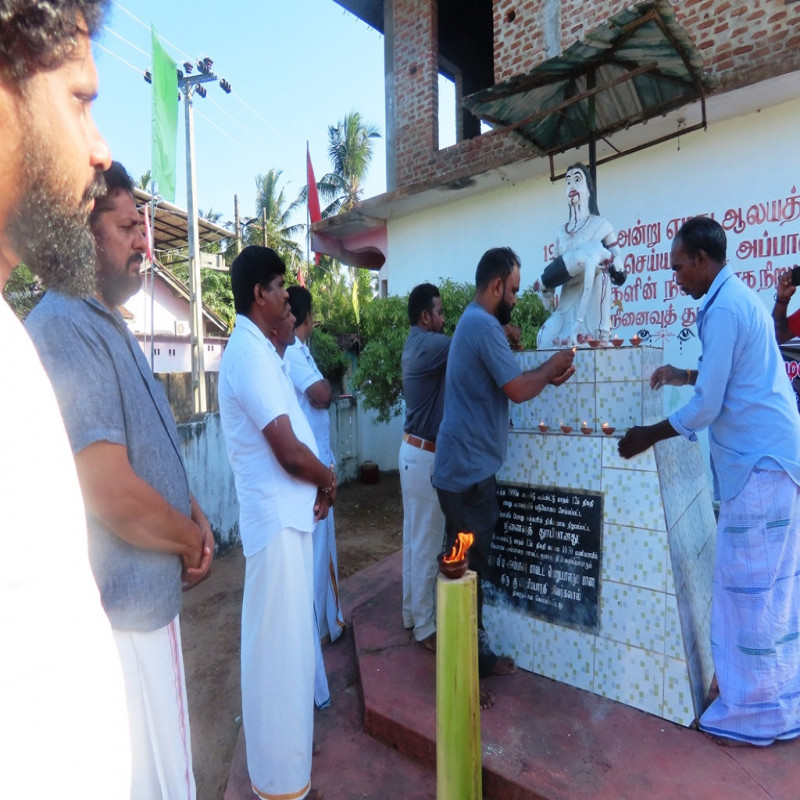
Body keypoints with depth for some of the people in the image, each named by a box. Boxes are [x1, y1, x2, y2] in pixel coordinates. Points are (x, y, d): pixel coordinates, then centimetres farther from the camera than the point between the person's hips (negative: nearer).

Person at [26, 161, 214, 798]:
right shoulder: (65, 330, -21)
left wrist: (196, 519, 2)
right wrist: (192, 540, -10)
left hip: (150, 597, 9)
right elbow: (114, 495, -28)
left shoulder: (109, 327, 11)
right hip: (123, 611, -9)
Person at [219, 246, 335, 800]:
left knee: (290, 637, 23)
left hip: (289, 512, 10)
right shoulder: (251, 355, -20)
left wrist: (318, 483, 2)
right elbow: (290, 452, -25)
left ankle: (290, 740, 44)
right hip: (277, 519, -10)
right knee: (279, 645, 4)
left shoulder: (261, 350, 12)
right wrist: (330, 477, -6)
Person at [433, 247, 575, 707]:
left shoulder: (475, 323, 17)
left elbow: (505, 382, 19)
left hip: (467, 467, 10)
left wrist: (547, 376, 7)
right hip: (469, 470, -10)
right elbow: (518, 391, -19)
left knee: (469, 568, 19)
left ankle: (476, 655, 34)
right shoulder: (484, 326, -16)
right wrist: (552, 366, -2)